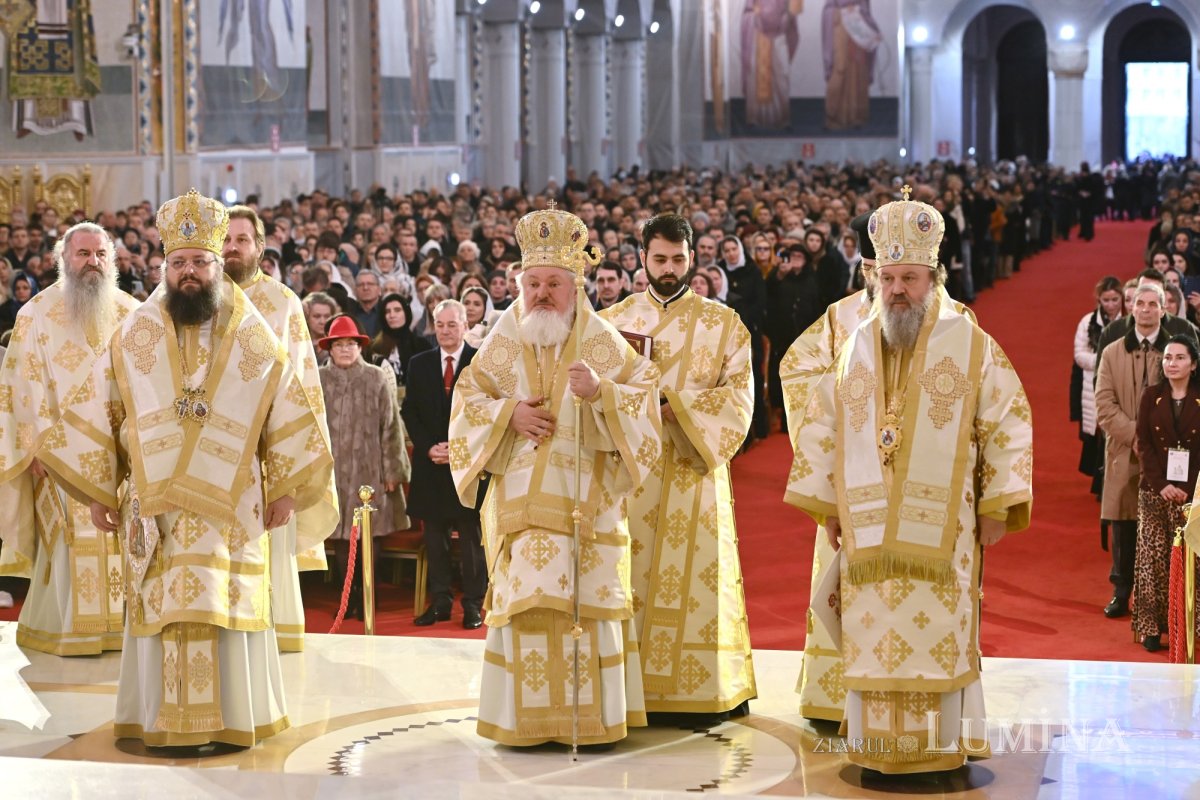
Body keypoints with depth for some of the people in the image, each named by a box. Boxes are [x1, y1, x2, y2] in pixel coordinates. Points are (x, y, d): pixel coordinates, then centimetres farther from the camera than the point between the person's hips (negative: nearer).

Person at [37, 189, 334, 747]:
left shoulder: (252, 337, 3)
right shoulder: (135, 335, 4)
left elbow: (287, 415, 6)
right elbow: (98, 411, 6)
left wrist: (285, 488, 2)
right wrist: (97, 490, 3)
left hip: (231, 506, 0)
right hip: (156, 505, 0)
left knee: (226, 610, -1)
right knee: (164, 609, -1)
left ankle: (228, 717, 9)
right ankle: (164, 720, 7)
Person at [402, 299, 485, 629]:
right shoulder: (419, 364, 10)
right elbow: (410, 412, 9)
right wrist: (429, 448, -6)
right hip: (431, 465, 3)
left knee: (472, 537, 1)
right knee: (434, 537, 6)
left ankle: (473, 605, 6)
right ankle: (440, 602, 12)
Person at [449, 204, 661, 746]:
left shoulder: (603, 344, 3)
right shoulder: (502, 343, 8)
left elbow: (644, 394, -1)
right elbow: (466, 401, 11)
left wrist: (600, 391, -20)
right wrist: (509, 414, -7)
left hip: (588, 502, -1)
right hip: (521, 499, 1)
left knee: (590, 601, -5)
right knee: (525, 600, -4)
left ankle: (593, 715, 3)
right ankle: (527, 717, 4)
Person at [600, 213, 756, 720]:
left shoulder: (723, 324, 6)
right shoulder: (614, 320, 11)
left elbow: (738, 394, -2)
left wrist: (676, 405, -14)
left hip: (693, 471, -1)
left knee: (697, 576, -3)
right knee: (630, 576, -1)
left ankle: (699, 687, 3)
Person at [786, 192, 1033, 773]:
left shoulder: (971, 346, 0)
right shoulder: (856, 347, 10)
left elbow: (1009, 424, 0)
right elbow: (820, 426, 16)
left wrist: (995, 506, -4)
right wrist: (826, 505, 11)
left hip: (942, 527, -3)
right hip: (867, 526, 3)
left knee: (941, 634, -2)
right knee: (870, 634, 3)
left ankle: (945, 745, 8)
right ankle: (877, 746, 12)